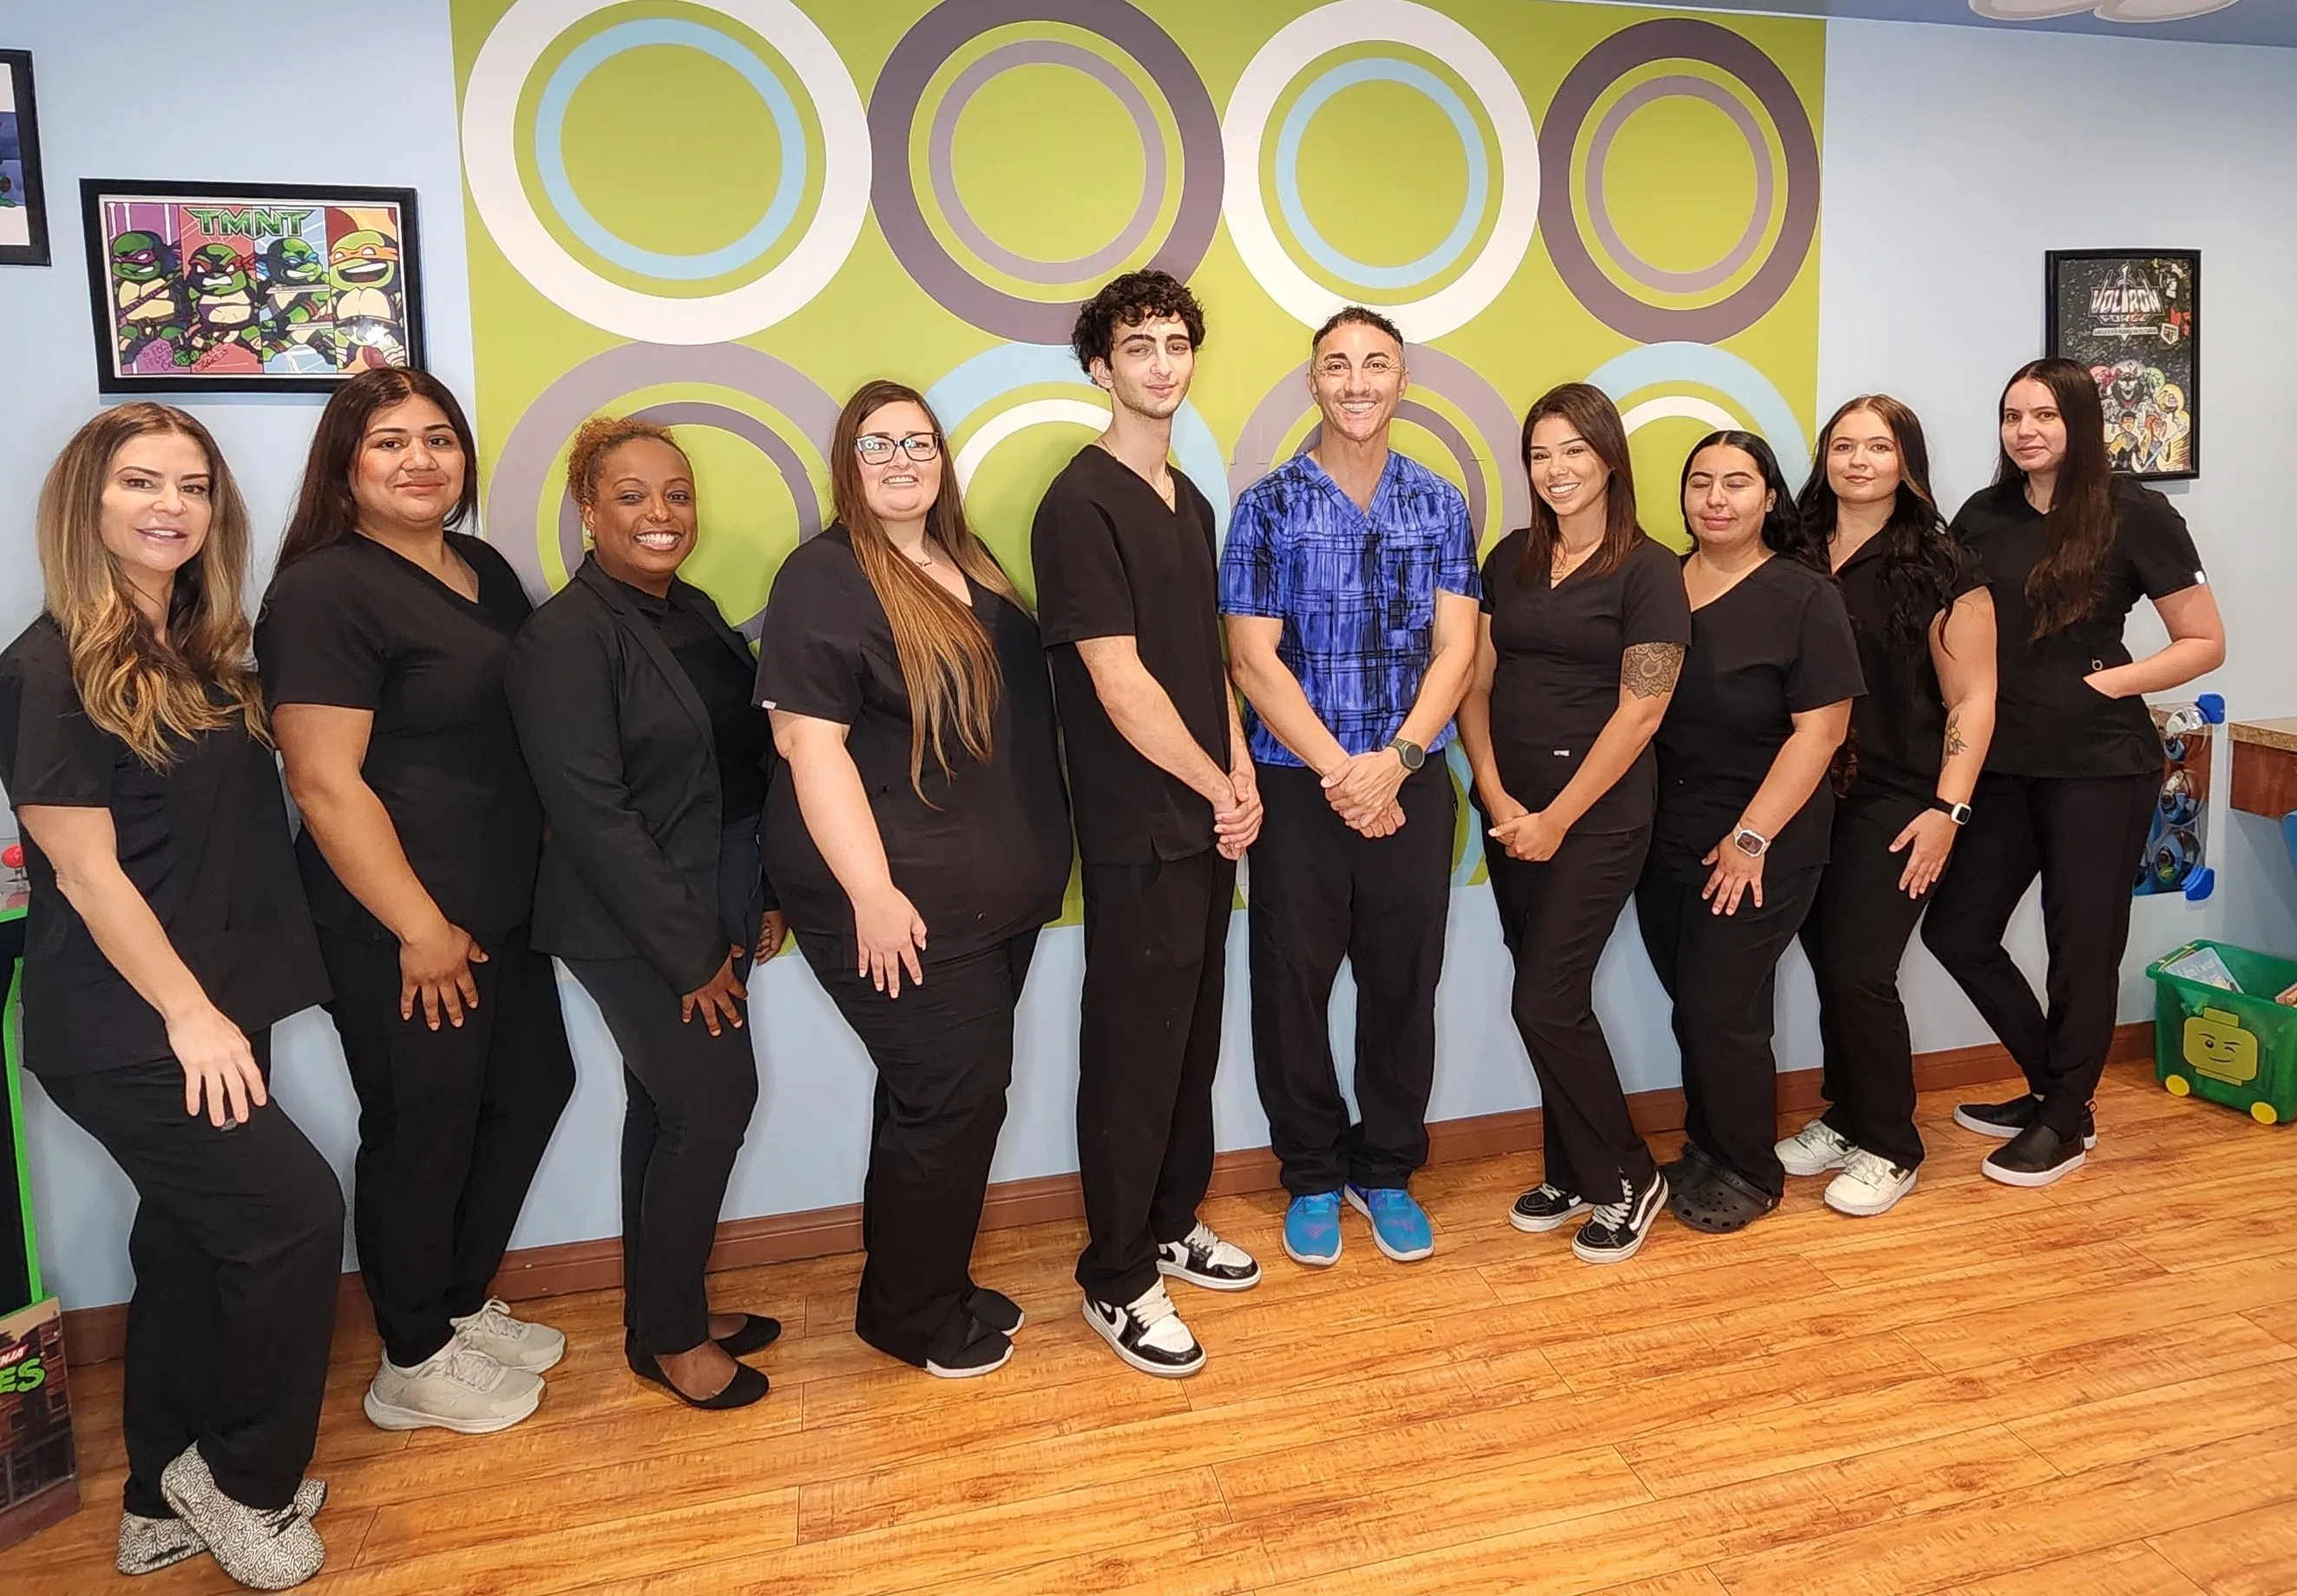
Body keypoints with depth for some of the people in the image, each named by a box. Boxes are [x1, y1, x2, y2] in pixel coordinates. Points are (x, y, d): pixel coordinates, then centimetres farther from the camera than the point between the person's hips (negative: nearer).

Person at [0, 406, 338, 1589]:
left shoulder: (203, 650, 9)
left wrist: (220, 1008, 8)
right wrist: (188, 1012, -16)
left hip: (209, 1008, 8)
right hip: (121, 1028, -8)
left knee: (195, 1237, 15)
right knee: (296, 1212, -8)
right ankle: (242, 1480, 14)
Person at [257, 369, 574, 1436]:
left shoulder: (488, 574, 11)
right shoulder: (323, 592, -15)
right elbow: (323, 780, -20)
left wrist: (549, 867, 14)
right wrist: (420, 927, -19)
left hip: (503, 907, 9)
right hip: (398, 932, -9)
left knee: (531, 1087, 17)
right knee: (423, 1131, 5)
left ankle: (461, 1304, 38)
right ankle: (415, 1363, 26)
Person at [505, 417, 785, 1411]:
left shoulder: (694, 614, 8)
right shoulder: (566, 636, -15)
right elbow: (591, 812, -19)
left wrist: (763, 899, 8)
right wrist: (690, 952, -17)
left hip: (715, 913, 7)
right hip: (636, 930, -7)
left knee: (670, 1111, 16)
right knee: (716, 1102, -3)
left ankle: (668, 1310, 32)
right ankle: (668, 1336, 17)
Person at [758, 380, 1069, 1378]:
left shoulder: (972, 572, 13)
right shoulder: (825, 579, -10)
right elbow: (810, 742, -18)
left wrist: (1038, 857, 18)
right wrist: (873, 893, -23)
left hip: (997, 892, 8)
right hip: (904, 902, -8)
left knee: (953, 1092, 16)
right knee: (952, 1092, -2)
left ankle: (933, 1287, 33)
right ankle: (913, 1316, 19)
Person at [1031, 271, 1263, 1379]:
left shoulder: (1189, 504, 13)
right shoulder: (1081, 506, -13)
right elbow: (1121, 685, -18)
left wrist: (1241, 778, 2)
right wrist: (1220, 790, -10)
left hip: (1206, 824, 8)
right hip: (1138, 836, -8)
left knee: (1193, 1037, 17)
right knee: (1134, 1050, 2)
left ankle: (1172, 1226, 35)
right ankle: (1117, 1281, 18)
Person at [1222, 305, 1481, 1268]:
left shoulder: (1439, 505, 6)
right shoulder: (1267, 506, -1)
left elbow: (1455, 649, 1)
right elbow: (1254, 658, -6)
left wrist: (1393, 760, -14)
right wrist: (1339, 770, -13)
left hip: (1412, 783, 2)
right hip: (1298, 785, -1)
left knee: (1404, 985, 9)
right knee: (1291, 987, 6)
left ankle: (1387, 1172, 29)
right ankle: (1312, 1178, 25)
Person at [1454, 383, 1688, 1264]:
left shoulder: (1649, 570, -6)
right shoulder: (1511, 558, 9)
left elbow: (1640, 709, -11)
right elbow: (1475, 681, 6)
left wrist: (1557, 818, -11)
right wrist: (1498, 800, -6)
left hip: (1598, 812, -5)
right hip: (1510, 809, 5)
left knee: (1546, 1000, -7)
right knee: (1550, 994, 10)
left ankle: (1628, 1180, 14)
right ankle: (1571, 1171, 27)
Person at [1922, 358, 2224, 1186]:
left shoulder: (2134, 514, -7)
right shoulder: (1981, 517, 5)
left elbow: (2205, 642, -3)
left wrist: (2111, 682, -15)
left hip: (2099, 767, -5)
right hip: (2003, 762, 5)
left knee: (2081, 943, 4)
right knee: (1957, 929, 7)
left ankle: (2065, 1121, 23)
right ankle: (2054, 1084, 28)